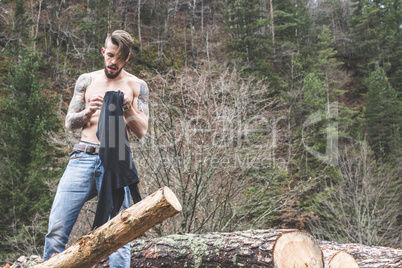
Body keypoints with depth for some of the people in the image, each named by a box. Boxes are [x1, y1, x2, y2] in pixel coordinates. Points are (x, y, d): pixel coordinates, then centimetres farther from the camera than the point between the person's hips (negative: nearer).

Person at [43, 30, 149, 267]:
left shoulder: (137, 86, 10)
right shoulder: (86, 80, 17)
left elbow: (142, 131, 4)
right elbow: (69, 123, 15)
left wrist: (127, 106, -13)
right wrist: (88, 112, -6)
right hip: (83, 157, 2)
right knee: (56, 228, -7)